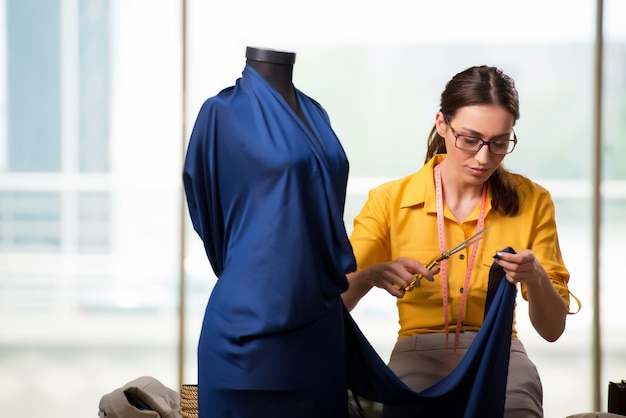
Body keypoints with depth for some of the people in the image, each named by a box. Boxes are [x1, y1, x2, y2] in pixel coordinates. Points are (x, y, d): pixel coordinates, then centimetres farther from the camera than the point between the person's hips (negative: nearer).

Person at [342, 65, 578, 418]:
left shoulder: (533, 202, 3)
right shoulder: (390, 200, -1)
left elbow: (553, 329, 2)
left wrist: (535, 279, -19)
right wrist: (370, 276, -28)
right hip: (418, 358, -1)